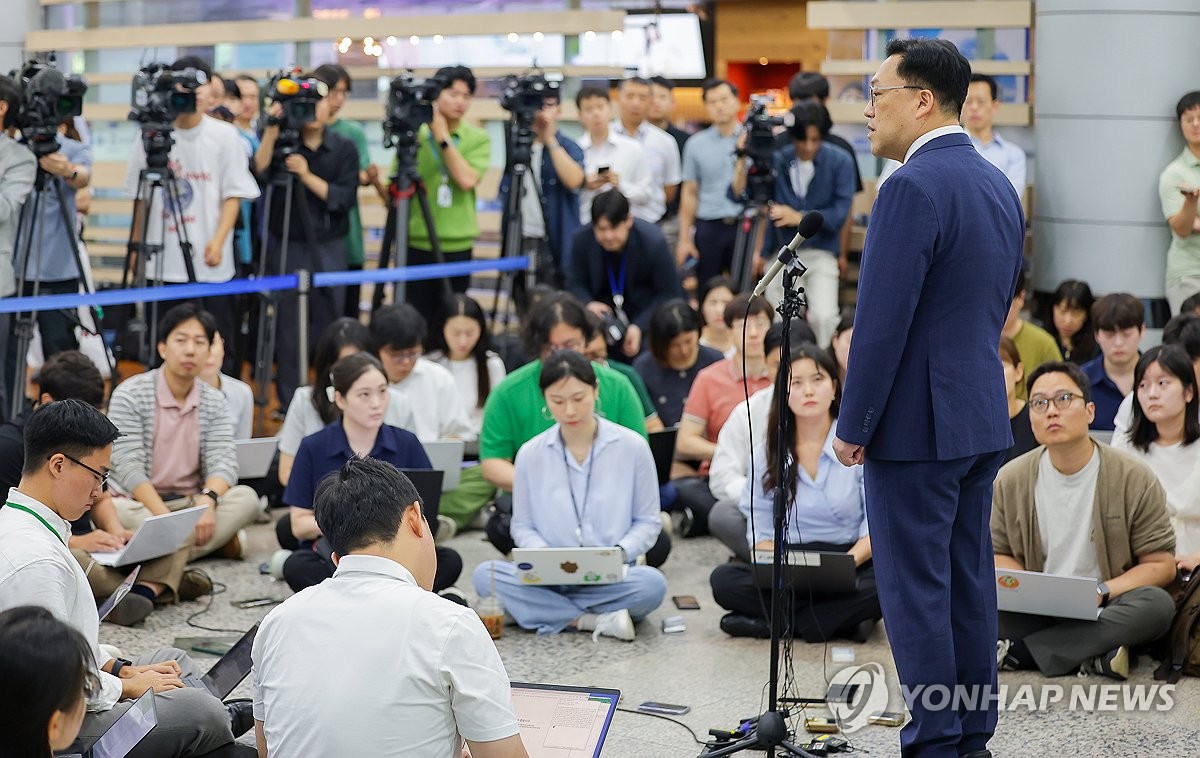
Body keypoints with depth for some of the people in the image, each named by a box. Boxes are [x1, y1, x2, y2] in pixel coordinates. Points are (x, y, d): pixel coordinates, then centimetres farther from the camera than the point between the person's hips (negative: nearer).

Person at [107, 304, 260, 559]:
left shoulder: (214, 402, 6)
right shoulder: (130, 395, -7)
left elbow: (223, 461, -6)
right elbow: (128, 468, -16)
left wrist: (207, 502, -29)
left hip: (192, 504, 3)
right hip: (141, 504, -3)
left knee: (246, 499, -23)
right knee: (115, 510, -37)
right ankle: (217, 541, -28)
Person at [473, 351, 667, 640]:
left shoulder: (631, 447, 1)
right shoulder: (530, 454, 5)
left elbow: (647, 522, 6)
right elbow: (522, 526, 11)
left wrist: (621, 552, -15)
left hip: (612, 578, -2)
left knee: (652, 583, -34)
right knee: (485, 574, -26)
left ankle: (553, 612, -18)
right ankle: (596, 620, -26)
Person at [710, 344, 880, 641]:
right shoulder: (769, 450, 7)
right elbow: (761, 531, 6)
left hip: (851, 559, -2)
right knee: (724, 579, -25)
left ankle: (773, 623, -24)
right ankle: (843, 618, -22)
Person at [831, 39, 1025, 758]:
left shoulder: (912, 189, -18)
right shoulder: (1000, 185, 10)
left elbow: (882, 322, -19)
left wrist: (852, 425, -11)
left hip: (916, 424, -9)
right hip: (983, 417, 9)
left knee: (916, 589, -1)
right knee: (969, 581, 13)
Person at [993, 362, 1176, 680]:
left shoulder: (1136, 480, -4)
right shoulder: (1011, 480, 3)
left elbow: (1161, 565, -3)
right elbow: (999, 554, 12)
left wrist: (1101, 591, -18)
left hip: (1102, 613, -1)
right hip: (1037, 613, 1)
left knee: (1157, 604, -33)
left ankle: (1016, 651, -27)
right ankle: (1093, 656, -24)